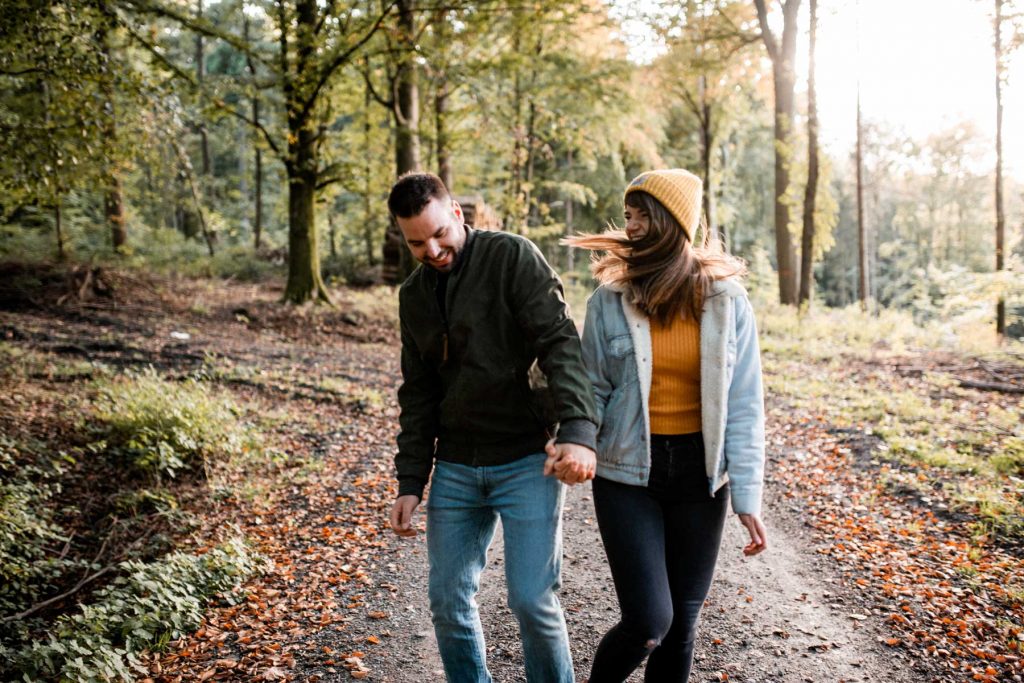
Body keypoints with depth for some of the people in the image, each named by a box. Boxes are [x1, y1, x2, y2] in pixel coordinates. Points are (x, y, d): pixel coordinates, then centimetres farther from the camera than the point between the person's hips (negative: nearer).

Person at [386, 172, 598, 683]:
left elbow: (559, 342, -18)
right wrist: (410, 483, 10)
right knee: (449, 603, 8)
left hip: (527, 462, -5)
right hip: (455, 468, 6)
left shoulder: (513, 258, -7)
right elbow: (417, 396, 15)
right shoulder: (413, 295, 11)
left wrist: (578, 429, -33)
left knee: (533, 601, -6)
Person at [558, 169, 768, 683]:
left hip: (699, 473, 2)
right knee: (649, 622, -8)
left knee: (682, 621, 10)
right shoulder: (610, 299, -5)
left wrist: (747, 496, -6)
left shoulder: (725, 301, -3)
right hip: (628, 472, -1)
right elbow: (594, 389, 1)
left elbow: (743, 405, -2)